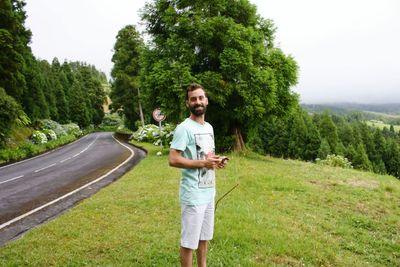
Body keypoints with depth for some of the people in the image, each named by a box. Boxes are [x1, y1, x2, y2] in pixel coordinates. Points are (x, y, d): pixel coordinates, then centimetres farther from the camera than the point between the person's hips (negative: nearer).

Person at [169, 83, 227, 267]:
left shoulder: (209, 127, 12)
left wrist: (216, 161, 1)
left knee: (204, 236, 22)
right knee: (189, 241, 5)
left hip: (209, 192, 8)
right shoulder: (184, 128, -15)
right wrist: (202, 163, -21)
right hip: (193, 195, -8)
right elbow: (173, 160, -21)